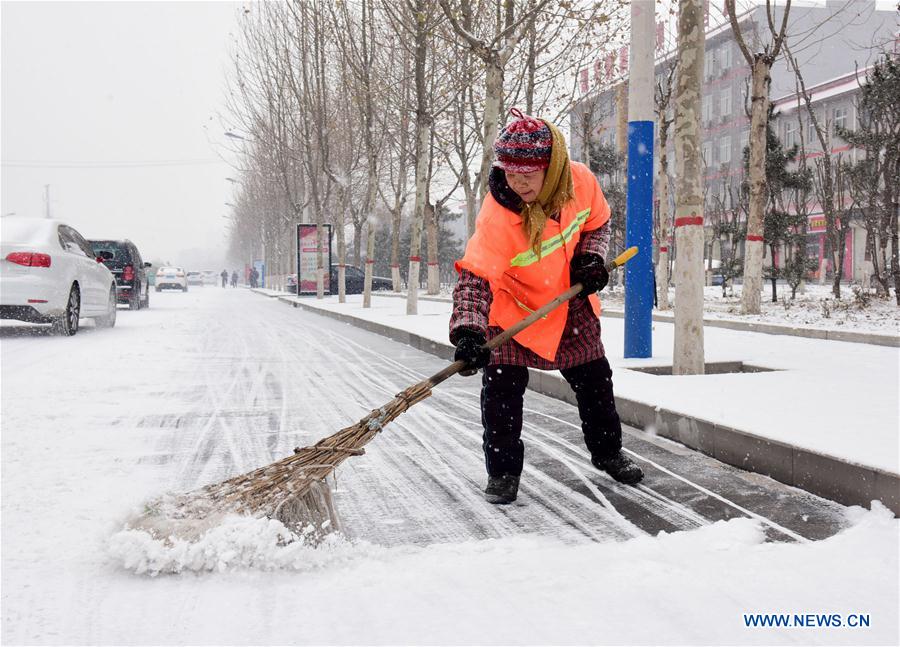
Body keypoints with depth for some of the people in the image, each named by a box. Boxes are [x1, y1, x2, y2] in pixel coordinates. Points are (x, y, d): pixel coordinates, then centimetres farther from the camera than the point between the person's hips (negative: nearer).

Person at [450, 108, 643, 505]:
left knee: (594, 380, 14)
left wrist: (590, 259, -14)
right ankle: (502, 471, 6)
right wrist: (468, 331, -49)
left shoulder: (581, 181, -19)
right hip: (514, 308, -4)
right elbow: (474, 277, -36)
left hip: (570, 303, 4)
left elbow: (596, 223, 3)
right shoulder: (497, 215, -33)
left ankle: (607, 452, 37)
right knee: (502, 386, -12)